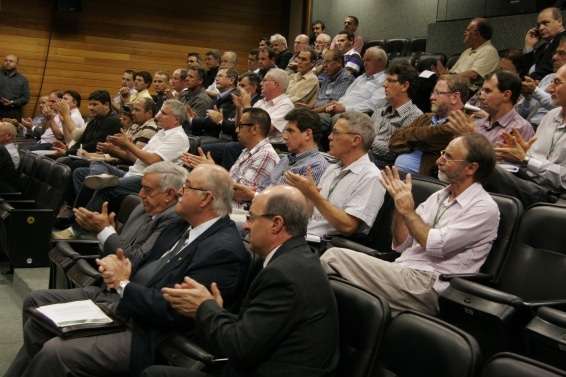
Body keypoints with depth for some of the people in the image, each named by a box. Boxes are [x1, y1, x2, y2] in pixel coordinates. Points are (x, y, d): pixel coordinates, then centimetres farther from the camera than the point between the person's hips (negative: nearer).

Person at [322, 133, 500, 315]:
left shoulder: (485, 208, -5)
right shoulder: (438, 196, 18)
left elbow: (434, 244, -15)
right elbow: (401, 245, 15)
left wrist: (407, 210, -5)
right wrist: (399, 205, 2)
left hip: (428, 288, -7)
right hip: (400, 273, 7)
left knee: (335, 257, -20)